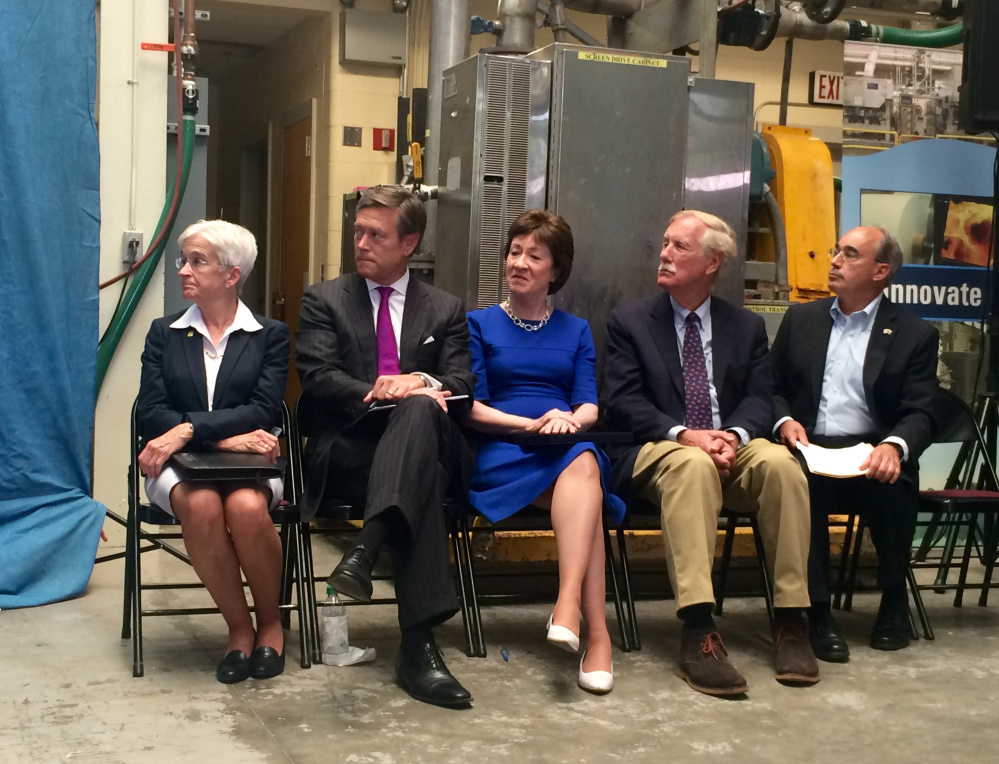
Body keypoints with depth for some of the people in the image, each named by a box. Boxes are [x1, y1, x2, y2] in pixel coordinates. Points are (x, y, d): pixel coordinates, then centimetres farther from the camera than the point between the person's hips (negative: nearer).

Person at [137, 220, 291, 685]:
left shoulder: (270, 335, 8)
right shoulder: (164, 334, 12)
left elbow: (263, 411, -6)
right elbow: (152, 414, 0)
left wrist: (189, 428, -20)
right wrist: (225, 437, -15)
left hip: (247, 462, -1)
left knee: (246, 508, -35)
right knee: (201, 506, -34)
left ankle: (269, 623, -7)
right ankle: (239, 627, -13)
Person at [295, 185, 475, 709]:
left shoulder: (446, 311, 19)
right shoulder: (324, 301, 15)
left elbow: (461, 386, 5)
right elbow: (318, 378, -1)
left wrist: (420, 385, -19)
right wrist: (377, 392, -20)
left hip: (425, 444, 2)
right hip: (346, 453, -1)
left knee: (420, 407, -39)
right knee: (423, 488, -38)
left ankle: (364, 549, -52)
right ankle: (418, 645, -45)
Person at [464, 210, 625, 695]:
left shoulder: (576, 331, 23)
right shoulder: (479, 324, 15)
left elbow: (590, 407, 11)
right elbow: (472, 408, 4)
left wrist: (569, 419, -14)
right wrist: (532, 423, -12)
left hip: (572, 449, 2)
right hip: (501, 455, -2)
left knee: (583, 462, -38)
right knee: (585, 492, -35)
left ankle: (568, 606, -48)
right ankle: (596, 632, -38)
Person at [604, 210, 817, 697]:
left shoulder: (746, 327, 16)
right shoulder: (630, 322, 10)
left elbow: (760, 400, 6)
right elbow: (623, 404, -1)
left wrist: (733, 435, -17)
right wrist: (685, 435, -18)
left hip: (733, 450, 3)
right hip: (660, 451, -2)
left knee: (780, 462, -32)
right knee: (693, 466, -39)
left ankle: (789, 621, -25)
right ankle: (698, 634, -47)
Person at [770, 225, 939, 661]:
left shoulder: (914, 334, 7)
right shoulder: (801, 319, 15)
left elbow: (919, 413, -1)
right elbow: (773, 387, 16)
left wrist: (894, 446, -24)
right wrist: (785, 421, -7)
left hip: (872, 458, -1)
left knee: (896, 486, -33)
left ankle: (894, 600, -4)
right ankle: (818, 611, -20)